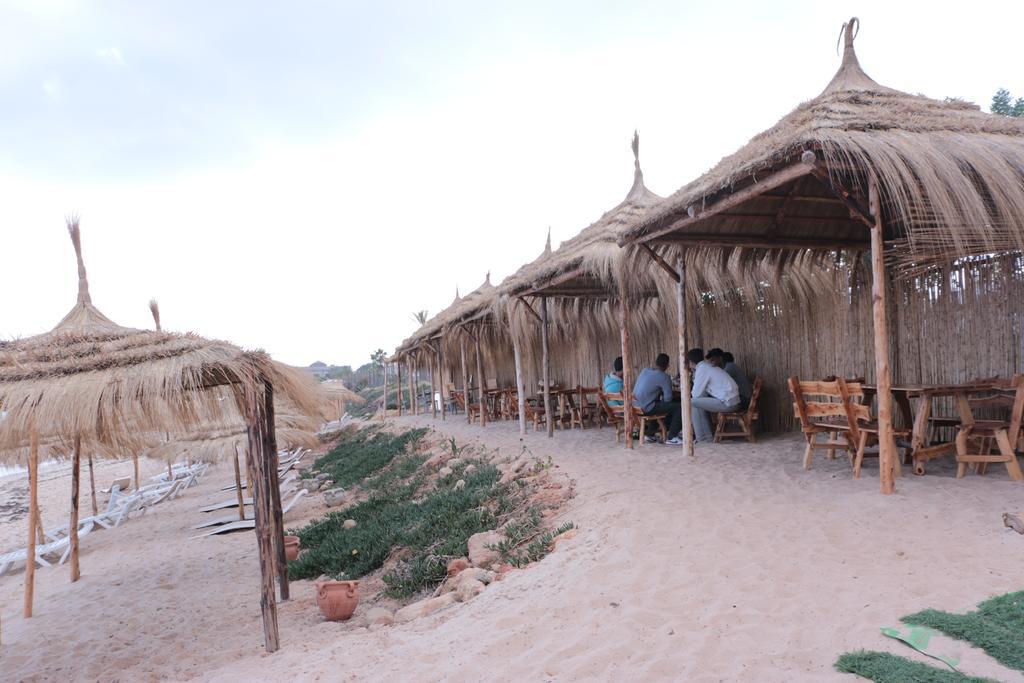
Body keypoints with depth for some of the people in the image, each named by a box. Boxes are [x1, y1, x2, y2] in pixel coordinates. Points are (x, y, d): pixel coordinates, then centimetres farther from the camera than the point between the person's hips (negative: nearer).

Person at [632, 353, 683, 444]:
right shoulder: (664, 377, -9)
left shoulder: (644, 370, 11)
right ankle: (671, 438, -4)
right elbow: (668, 398, -12)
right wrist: (662, 398, 9)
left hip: (635, 406, 9)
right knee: (679, 407, -7)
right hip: (647, 408, -9)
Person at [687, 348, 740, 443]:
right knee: (701, 403, 22)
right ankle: (708, 437, 21)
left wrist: (691, 393, 13)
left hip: (727, 403, -9)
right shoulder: (708, 365, 17)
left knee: (692, 403, -4)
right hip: (733, 400, 9)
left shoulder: (702, 369, -10)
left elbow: (696, 394, -7)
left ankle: (701, 439, 1)